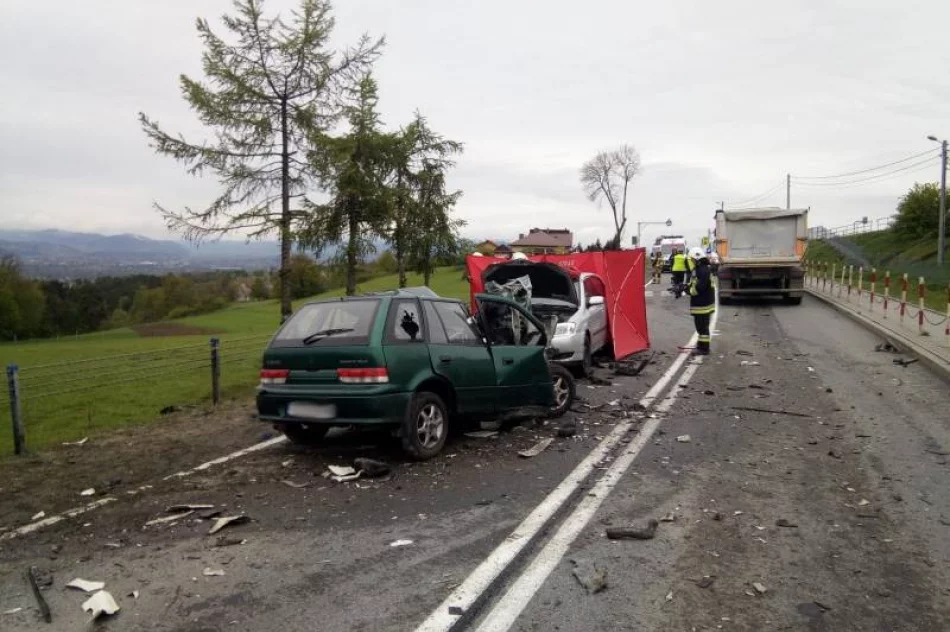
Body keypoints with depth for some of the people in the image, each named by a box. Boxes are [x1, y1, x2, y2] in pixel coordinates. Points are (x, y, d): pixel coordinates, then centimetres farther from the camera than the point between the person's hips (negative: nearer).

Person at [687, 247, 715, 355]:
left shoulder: (703, 270, -19)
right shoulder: (698, 269, 16)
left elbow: (699, 287, -26)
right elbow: (694, 284, 19)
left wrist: (688, 290, -12)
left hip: (703, 304, -11)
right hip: (700, 303, 11)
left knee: (702, 326, -5)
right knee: (700, 325, 18)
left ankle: (704, 349, -1)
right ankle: (701, 345, 29)